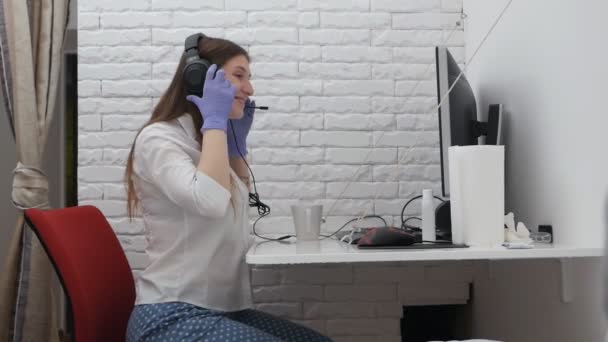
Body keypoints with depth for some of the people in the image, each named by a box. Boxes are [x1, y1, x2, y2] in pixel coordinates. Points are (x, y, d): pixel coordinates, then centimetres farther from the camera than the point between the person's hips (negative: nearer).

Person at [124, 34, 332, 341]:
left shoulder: (201, 140, 14)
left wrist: (237, 143, 15)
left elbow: (238, 202, 29)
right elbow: (210, 201, -30)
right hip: (172, 315, -8)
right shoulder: (158, 139, -11)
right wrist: (215, 121, -17)